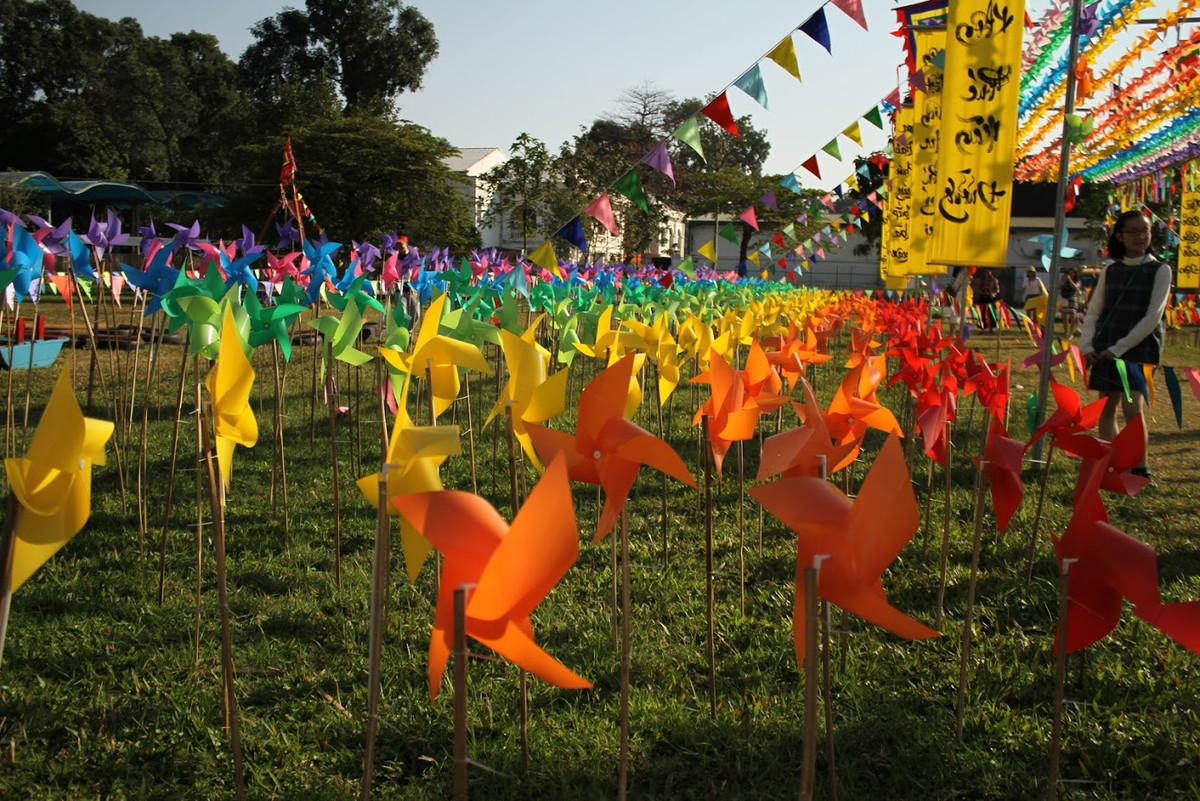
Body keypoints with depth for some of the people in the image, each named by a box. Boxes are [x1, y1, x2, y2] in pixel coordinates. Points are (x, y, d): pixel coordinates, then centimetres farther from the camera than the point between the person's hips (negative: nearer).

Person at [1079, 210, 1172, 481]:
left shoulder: (1159, 270, -1)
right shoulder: (1110, 271, 12)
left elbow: (1153, 316, -9)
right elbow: (1093, 312, 13)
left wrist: (1120, 347, -14)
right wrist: (1087, 345, -3)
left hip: (1139, 349, -5)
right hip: (1105, 352, 5)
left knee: (1132, 409, -15)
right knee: (1106, 409, 6)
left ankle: (1139, 471, -9)